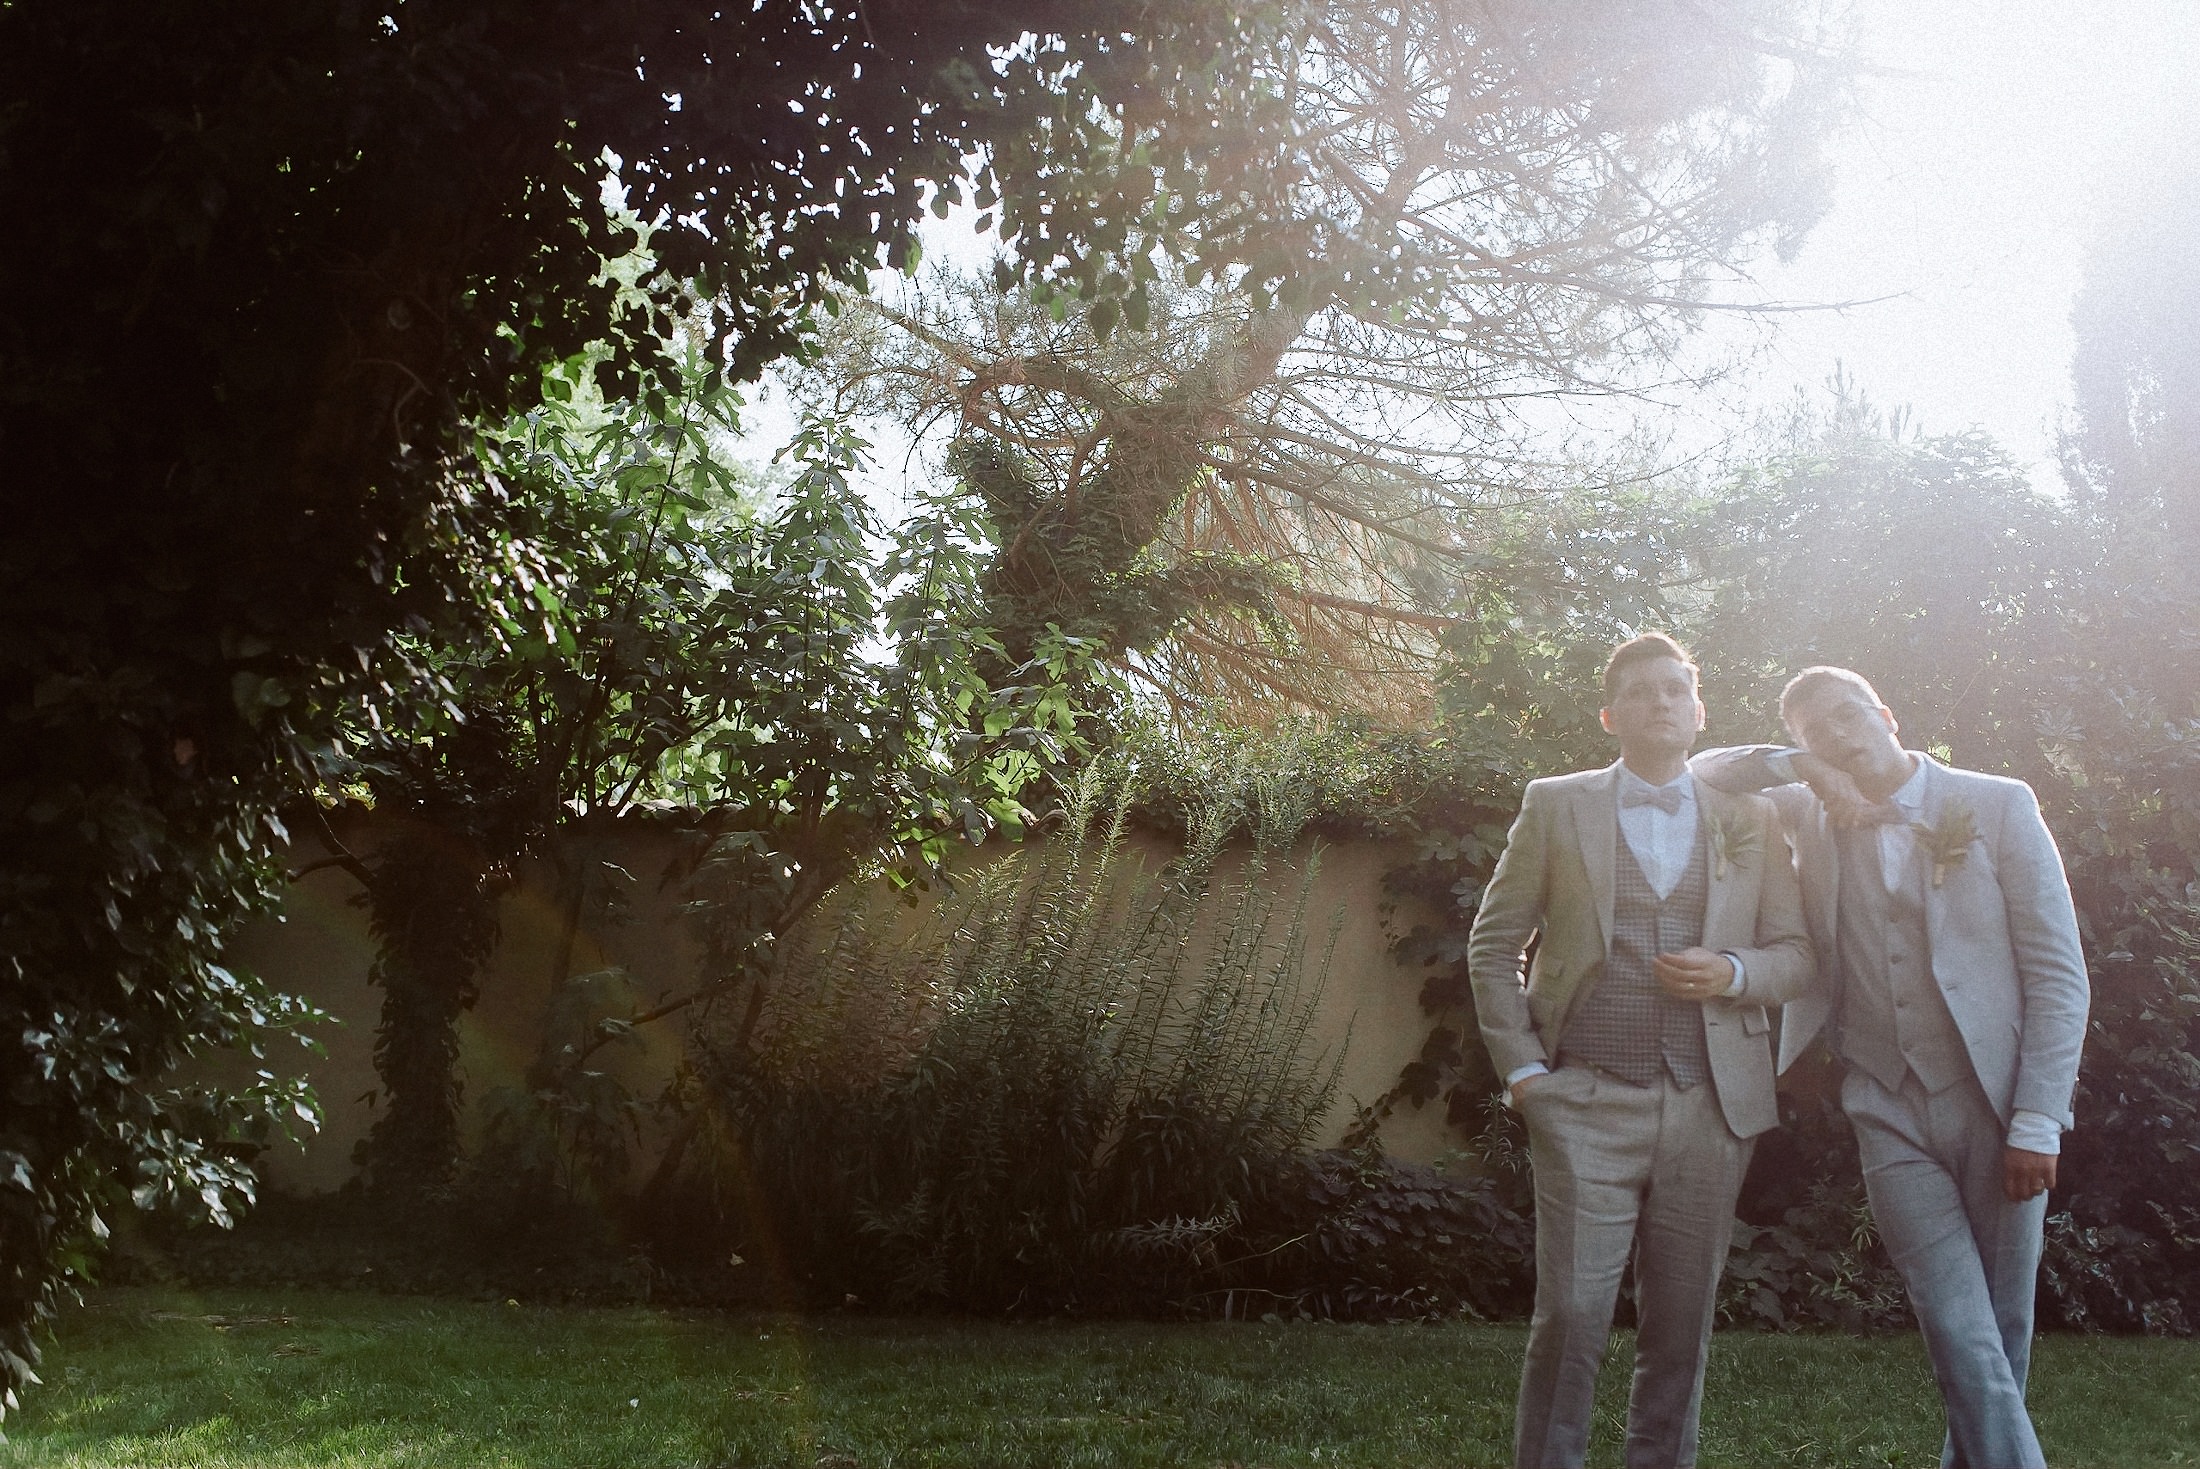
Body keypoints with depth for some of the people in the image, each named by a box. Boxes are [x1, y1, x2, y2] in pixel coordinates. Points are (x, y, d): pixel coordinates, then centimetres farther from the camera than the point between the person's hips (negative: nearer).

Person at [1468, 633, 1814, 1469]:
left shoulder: (1751, 823, 12)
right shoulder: (1555, 807, 6)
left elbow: (1797, 957, 12)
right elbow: (1493, 944, 7)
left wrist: (1733, 973, -9)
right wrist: (1521, 1065, -2)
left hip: (1710, 1110, 2)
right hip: (1586, 1104, -2)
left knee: (1682, 1325, 6)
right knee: (1571, 1314, -8)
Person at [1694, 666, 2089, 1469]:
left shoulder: (1998, 807, 0)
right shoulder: (1811, 818, 9)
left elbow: (2058, 973, -3)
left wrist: (2038, 1123, -9)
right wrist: (1798, 767, -4)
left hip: (1995, 1107, -1)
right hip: (1889, 1115, 1)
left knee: (2002, 1335, 6)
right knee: (1964, 1341, -8)